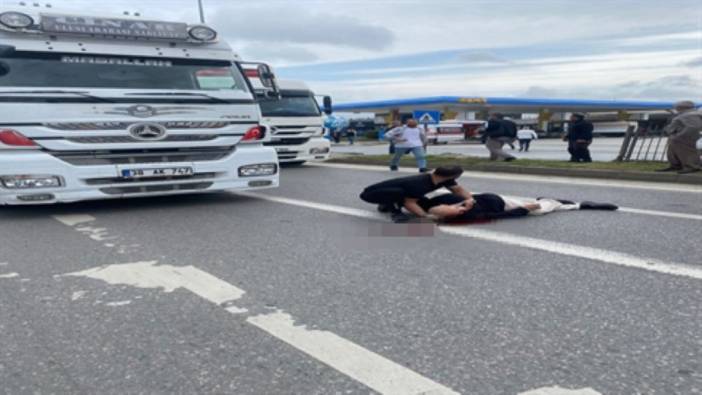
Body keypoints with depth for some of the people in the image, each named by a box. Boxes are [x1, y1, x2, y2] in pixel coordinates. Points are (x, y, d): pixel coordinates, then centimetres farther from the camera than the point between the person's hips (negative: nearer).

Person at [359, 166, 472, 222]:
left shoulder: (445, 180, -10)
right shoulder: (419, 184, -36)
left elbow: (458, 189, -1)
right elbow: (409, 203, -31)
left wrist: (470, 199, -17)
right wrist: (427, 216, -38)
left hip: (394, 192, 9)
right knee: (398, 192, -40)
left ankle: (387, 204, 17)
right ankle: (394, 211, -10)